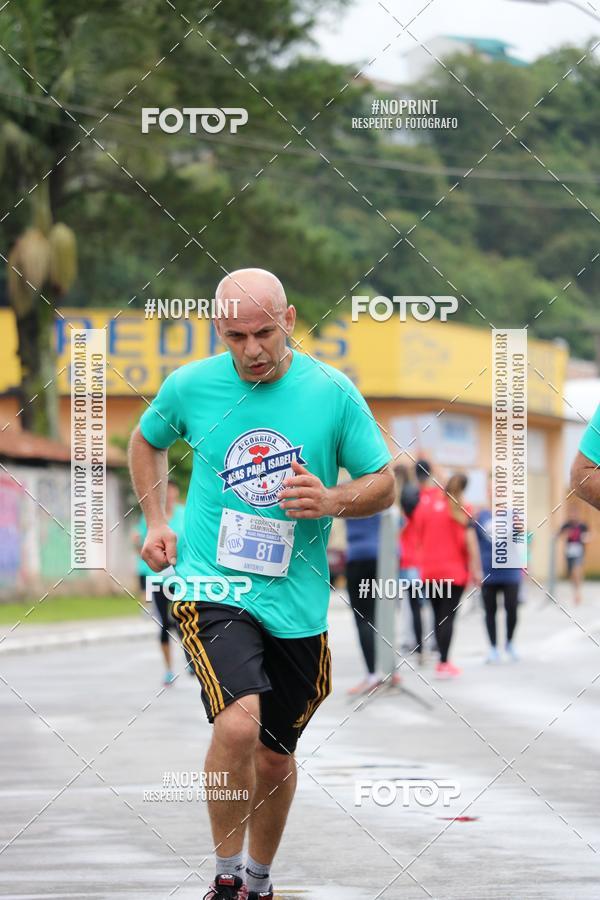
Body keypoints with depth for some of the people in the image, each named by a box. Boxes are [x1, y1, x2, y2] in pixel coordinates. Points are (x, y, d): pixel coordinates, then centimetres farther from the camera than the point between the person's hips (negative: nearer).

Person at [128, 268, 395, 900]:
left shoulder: (332, 392, -3)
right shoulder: (190, 386, -1)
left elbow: (383, 485, 4)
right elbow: (146, 441, 21)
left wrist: (332, 502, -16)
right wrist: (155, 523, 9)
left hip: (297, 603, 2)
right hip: (211, 586, -2)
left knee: (275, 755, 13)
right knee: (238, 724, -25)